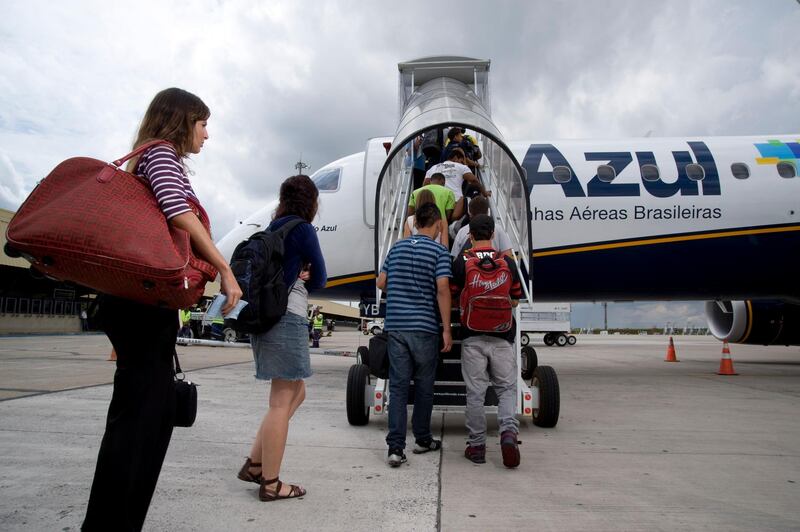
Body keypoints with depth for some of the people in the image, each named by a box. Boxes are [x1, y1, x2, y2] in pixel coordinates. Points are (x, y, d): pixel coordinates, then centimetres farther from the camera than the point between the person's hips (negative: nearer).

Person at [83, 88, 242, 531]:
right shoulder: (163, 154, -4)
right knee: (139, 410, -7)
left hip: (147, 299, 10)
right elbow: (179, 213, -21)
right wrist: (225, 270, -19)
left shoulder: (154, 159, 25)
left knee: (155, 409, 11)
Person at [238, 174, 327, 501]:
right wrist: (305, 278, 10)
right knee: (281, 402, -2)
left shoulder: (273, 229, 16)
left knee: (296, 393, 17)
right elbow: (320, 279, -4)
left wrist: (298, 276, -2)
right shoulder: (302, 229, -9)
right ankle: (270, 483, 7)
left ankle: (254, 464, 18)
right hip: (287, 318, -9)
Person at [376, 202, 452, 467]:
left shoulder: (397, 247, 11)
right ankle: (422, 439, 25)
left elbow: (381, 282, 13)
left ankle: (395, 446, -3)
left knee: (398, 386, 3)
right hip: (424, 327, -3)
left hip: (396, 325, 3)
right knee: (424, 385, 12)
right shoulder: (439, 251, -4)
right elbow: (442, 289, -13)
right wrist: (446, 329, -10)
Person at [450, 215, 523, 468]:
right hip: (502, 336, 1)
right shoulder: (508, 262, 3)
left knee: (475, 392, 7)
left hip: (472, 336, -1)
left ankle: (477, 445, 13)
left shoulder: (461, 262, -3)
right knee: (507, 388, 13)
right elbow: (515, 300, 11)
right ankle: (508, 431, -8)